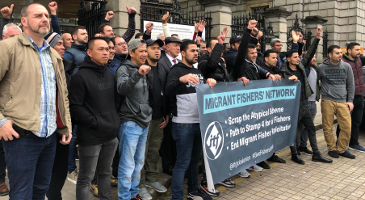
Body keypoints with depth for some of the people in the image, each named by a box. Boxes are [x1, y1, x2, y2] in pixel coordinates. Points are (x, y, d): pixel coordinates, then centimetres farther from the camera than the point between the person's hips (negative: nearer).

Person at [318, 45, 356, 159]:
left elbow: (351, 85, 12)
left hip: (343, 102, 2)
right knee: (328, 128, 1)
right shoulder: (321, 68, 2)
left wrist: (350, 100, 7)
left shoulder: (346, 66, 9)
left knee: (347, 127, -1)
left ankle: (341, 149, 15)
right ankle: (332, 149, 18)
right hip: (327, 101, -2)